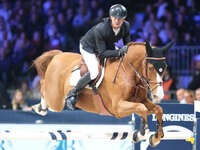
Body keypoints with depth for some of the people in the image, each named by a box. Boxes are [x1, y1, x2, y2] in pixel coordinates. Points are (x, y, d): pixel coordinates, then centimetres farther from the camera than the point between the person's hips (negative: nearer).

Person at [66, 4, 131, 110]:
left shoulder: (126, 26, -21)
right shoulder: (100, 29, -39)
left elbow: (128, 45, -7)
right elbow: (102, 53, -34)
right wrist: (119, 52, -45)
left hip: (108, 46, 7)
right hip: (88, 47, -7)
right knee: (94, 72, -28)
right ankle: (72, 94, -10)